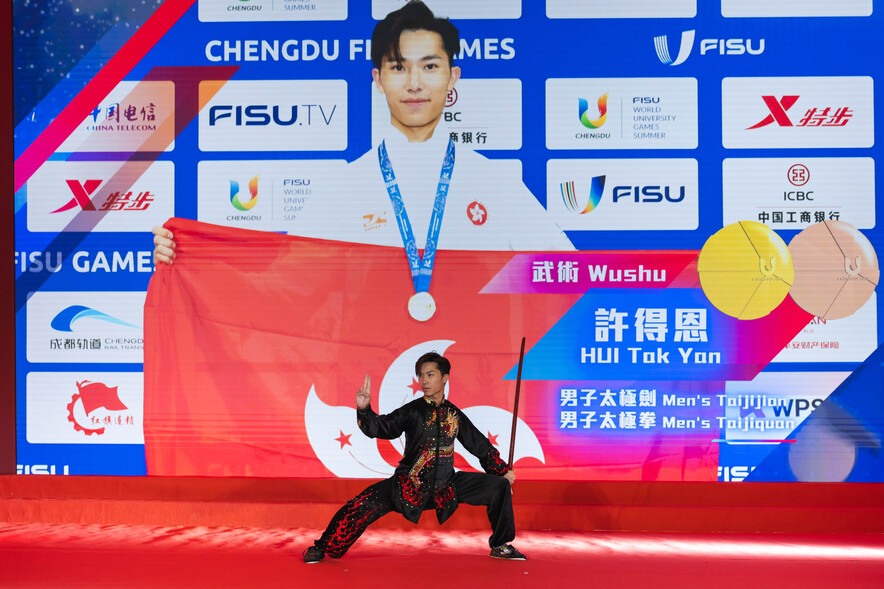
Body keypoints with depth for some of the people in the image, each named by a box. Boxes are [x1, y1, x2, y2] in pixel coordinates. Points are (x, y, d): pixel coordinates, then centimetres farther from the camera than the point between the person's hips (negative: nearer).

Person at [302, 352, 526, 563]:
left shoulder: (454, 415, 4)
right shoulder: (412, 411, -5)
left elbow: (480, 445, 16)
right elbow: (381, 427, -17)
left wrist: (503, 470, 17)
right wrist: (364, 409, -35)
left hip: (446, 486, 4)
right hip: (408, 484, -3)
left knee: (499, 486, -1)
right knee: (363, 505, -22)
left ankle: (500, 545, 19)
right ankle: (322, 548, 1)